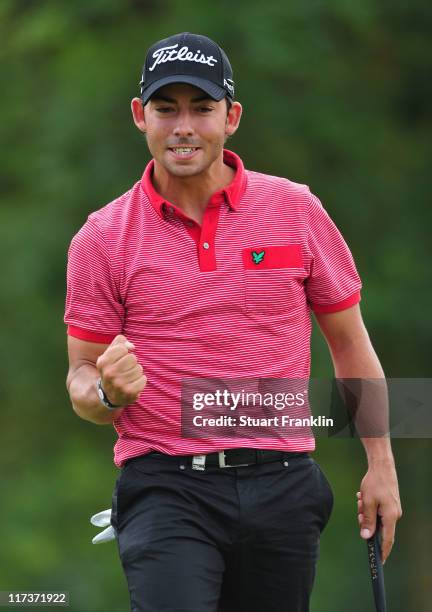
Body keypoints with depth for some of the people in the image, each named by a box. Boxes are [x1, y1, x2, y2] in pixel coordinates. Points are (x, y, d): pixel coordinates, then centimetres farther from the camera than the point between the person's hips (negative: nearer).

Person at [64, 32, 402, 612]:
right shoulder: (101, 238, 2)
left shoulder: (297, 209, 4)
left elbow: (349, 342, 12)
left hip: (281, 492, 2)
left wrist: (381, 465, 8)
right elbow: (81, 378, 6)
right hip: (166, 491, -2)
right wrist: (108, 393, -18)